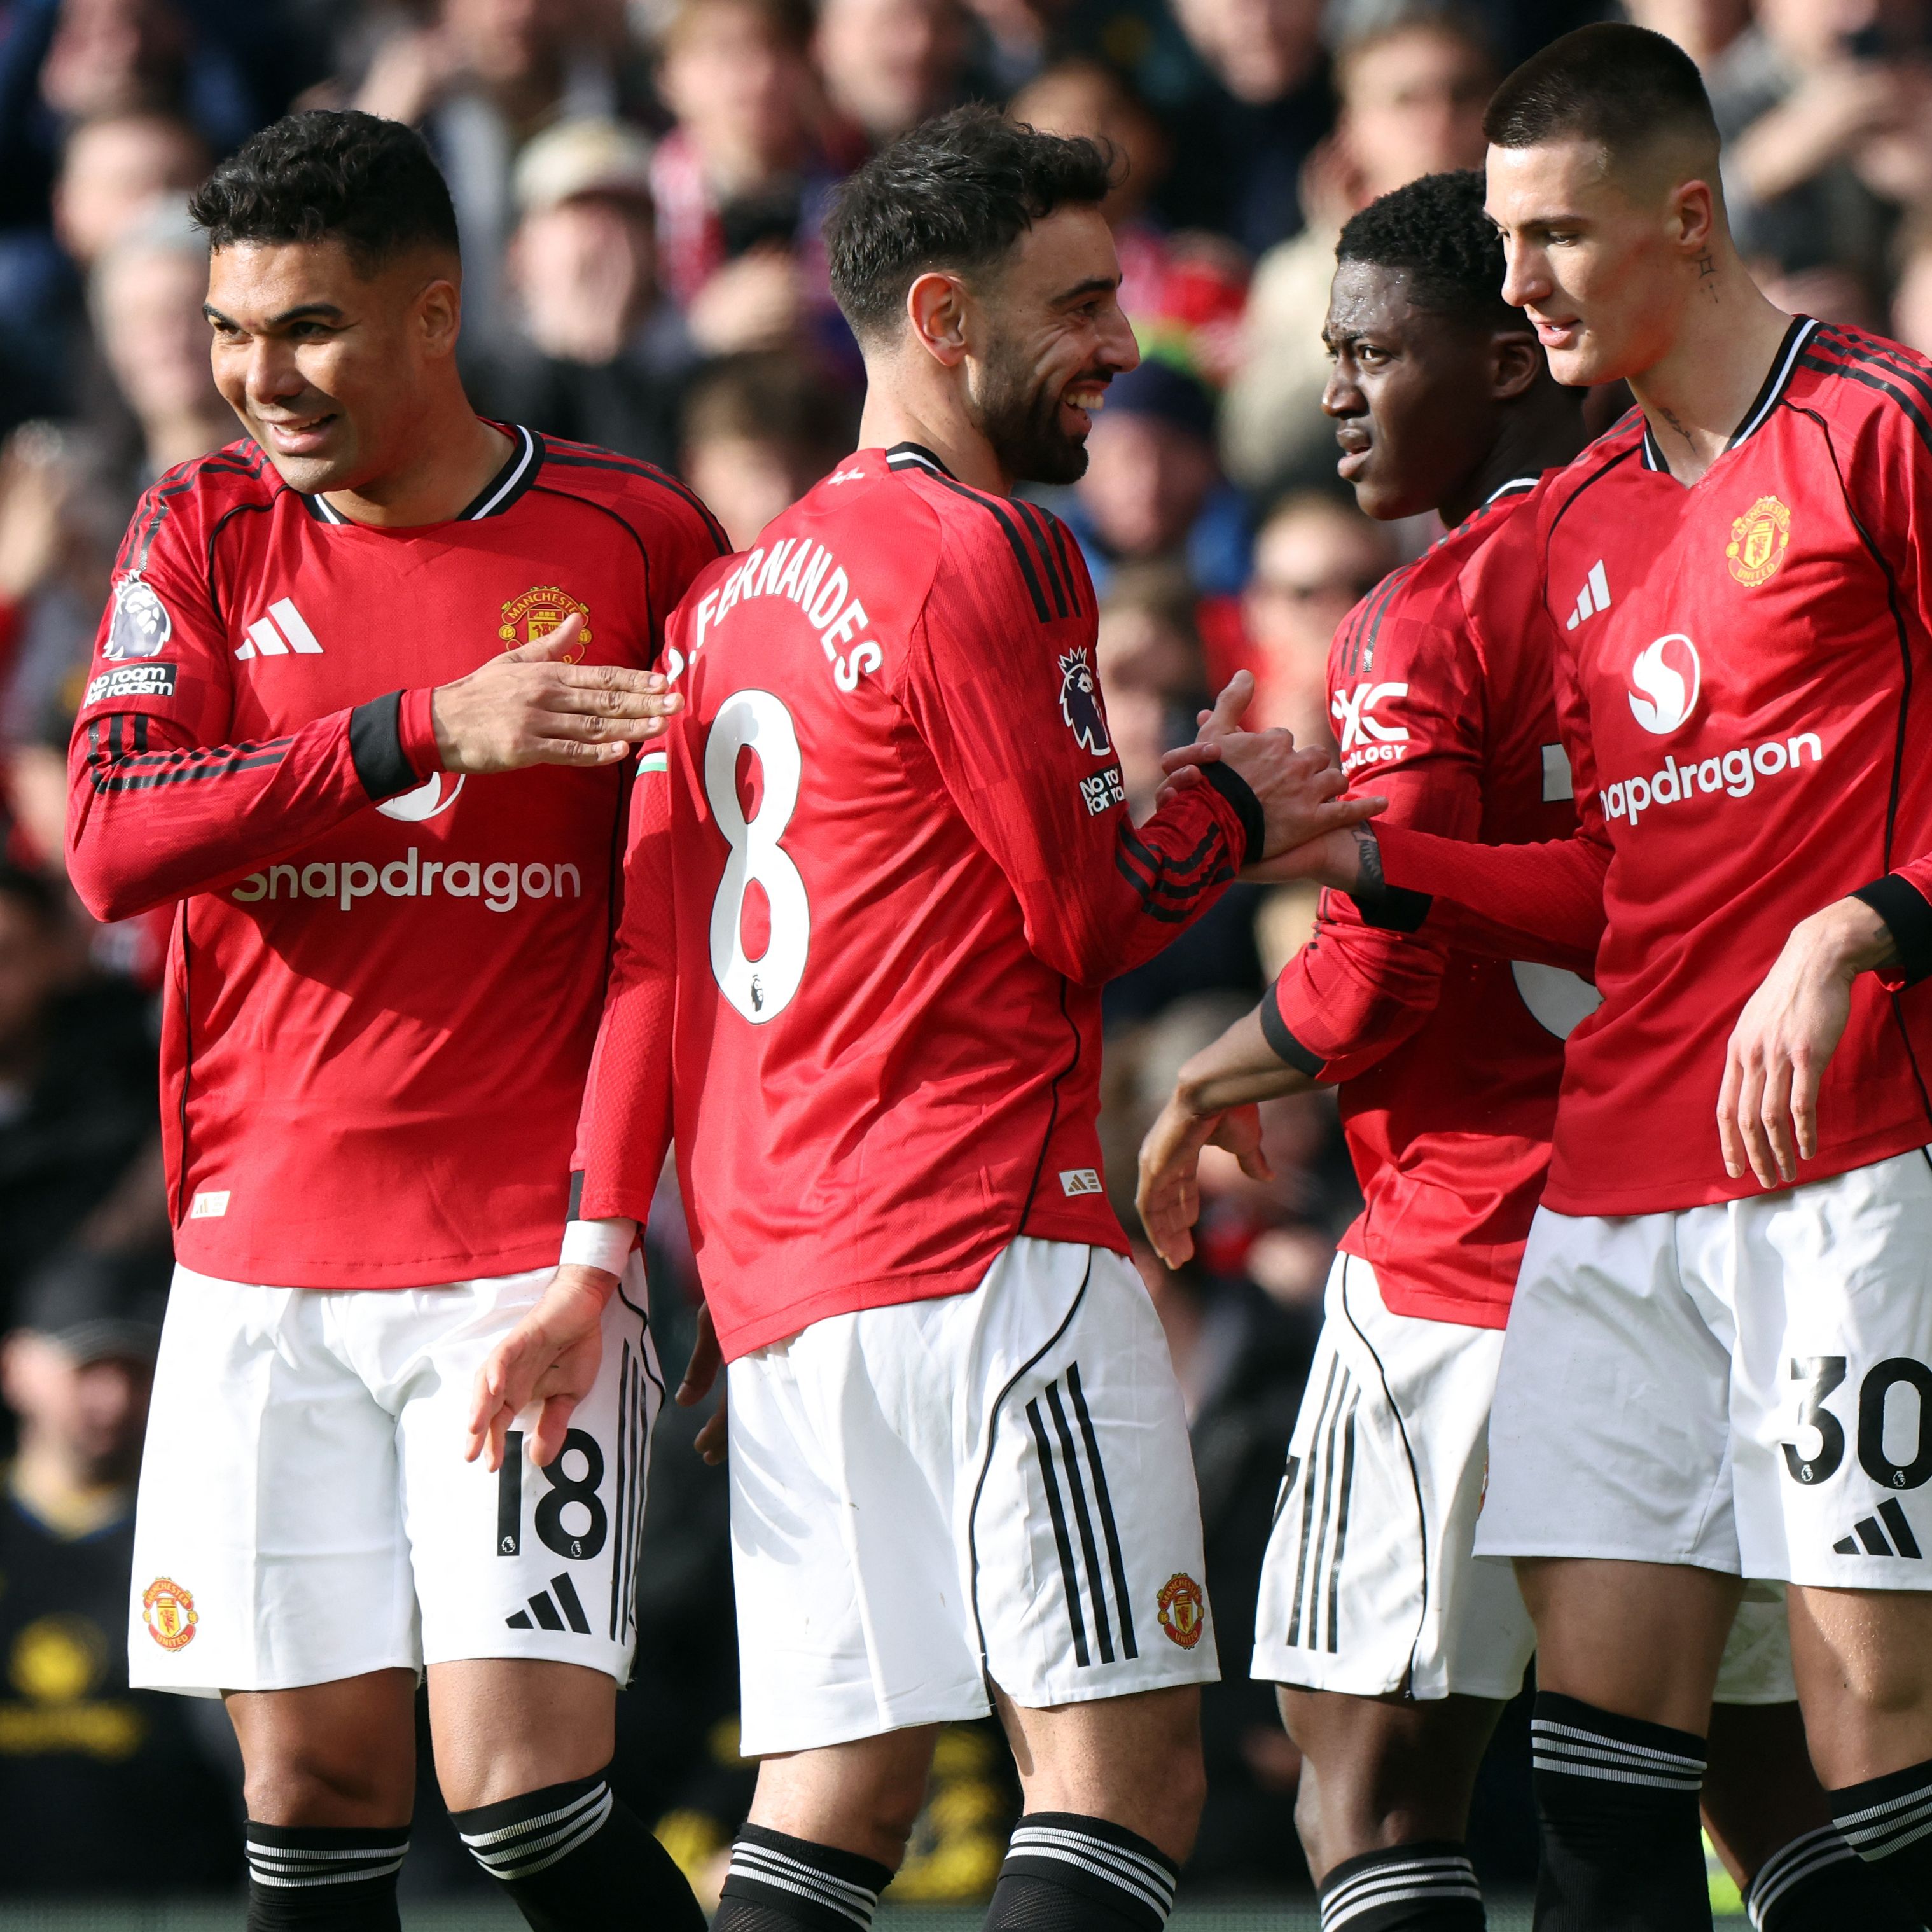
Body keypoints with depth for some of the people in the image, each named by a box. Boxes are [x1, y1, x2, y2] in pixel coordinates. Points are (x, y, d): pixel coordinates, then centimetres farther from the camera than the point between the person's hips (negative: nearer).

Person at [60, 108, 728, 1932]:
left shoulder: (637, 539, -1)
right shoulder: (204, 530, 5)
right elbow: (109, 844, -10)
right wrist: (421, 731, -21)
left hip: (520, 1252, -3)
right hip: (262, 1257, 3)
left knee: (520, 1777, -12)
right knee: (310, 1782, 4)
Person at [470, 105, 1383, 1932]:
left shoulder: (739, 590, 19)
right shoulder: (985, 554, -8)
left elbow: (659, 946, 17)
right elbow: (1090, 915, -6)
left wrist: (601, 1253, 15)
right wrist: (1238, 809, 13)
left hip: (778, 1271, 9)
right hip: (984, 1238, -9)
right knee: (1124, 1766, -11)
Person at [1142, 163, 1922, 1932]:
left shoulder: (1425, 626, -11)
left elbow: (1383, 978, -16)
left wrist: (1203, 1094, 1)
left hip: (1474, 1244, -7)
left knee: (1373, 1768, -4)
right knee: (1769, 1767, 11)